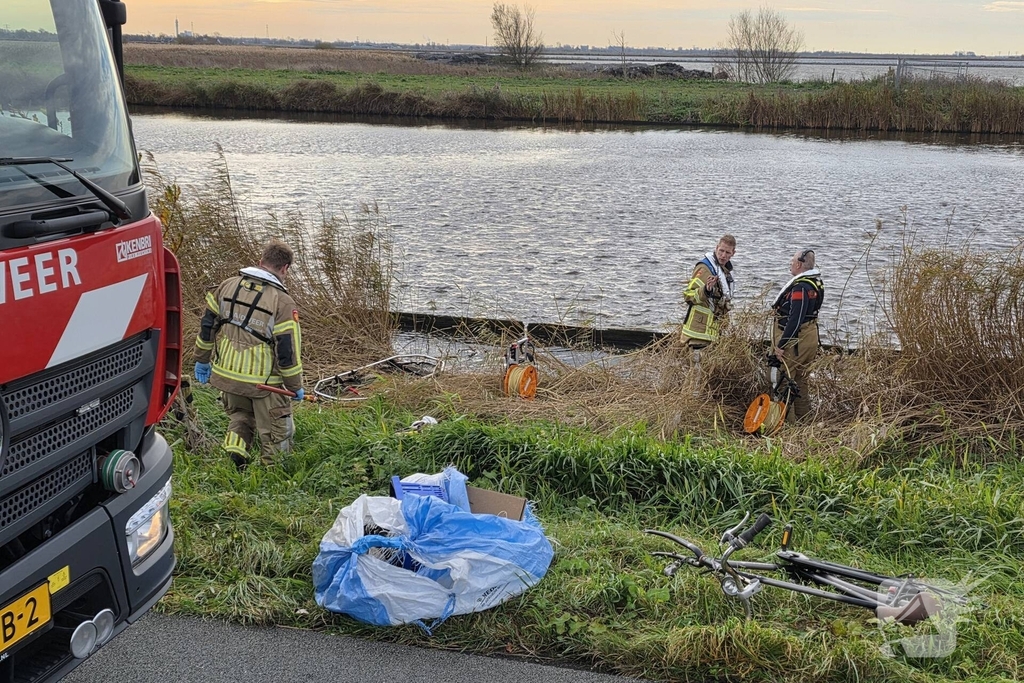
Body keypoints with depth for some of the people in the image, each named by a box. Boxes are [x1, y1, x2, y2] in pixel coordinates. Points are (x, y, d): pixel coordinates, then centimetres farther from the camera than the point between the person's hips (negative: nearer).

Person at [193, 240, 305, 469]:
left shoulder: (228, 285, 2)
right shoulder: (283, 302, -16)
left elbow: (207, 325, 9)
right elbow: (288, 350, -15)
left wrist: (202, 359, 22)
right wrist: (295, 387, -3)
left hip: (226, 373, 5)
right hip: (263, 382, -5)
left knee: (239, 416, 28)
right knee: (275, 433, 12)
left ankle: (235, 447, 6)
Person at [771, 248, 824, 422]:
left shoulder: (800, 287, -21)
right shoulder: (816, 283, 11)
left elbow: (795, 320, -26)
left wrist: (781, 345, -23)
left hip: (795, 340, -10)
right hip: (810, 336, 10)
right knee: (800, 380, 19)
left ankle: (787, 420, -1)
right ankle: (804, 418, 27)